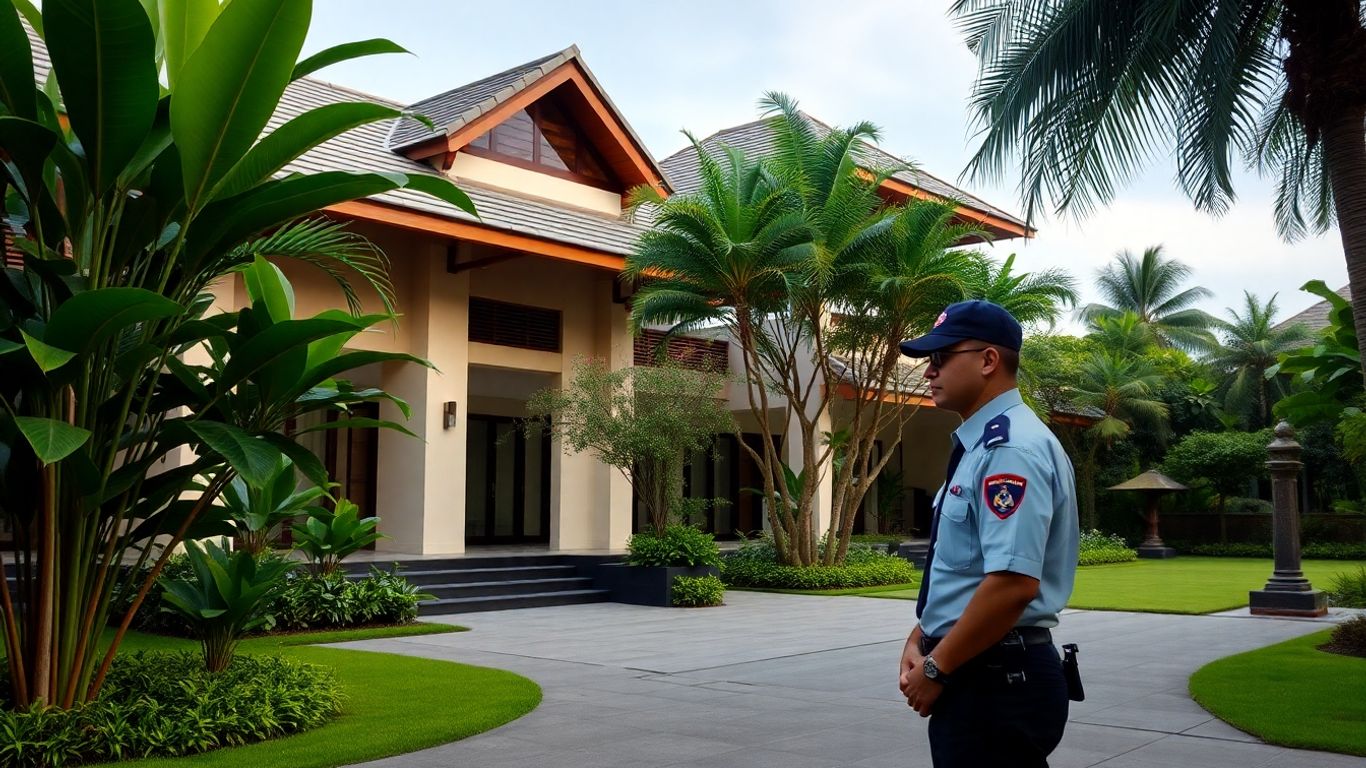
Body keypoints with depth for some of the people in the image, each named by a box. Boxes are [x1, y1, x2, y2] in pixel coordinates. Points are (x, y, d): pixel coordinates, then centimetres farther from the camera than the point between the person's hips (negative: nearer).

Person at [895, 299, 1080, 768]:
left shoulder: (1011, 449, -19)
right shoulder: (980, 446, 12)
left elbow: (1013, 584, -27)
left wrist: (936, 668, -18)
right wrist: (921, 640, 9)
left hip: (996, 681, -9)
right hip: (972, 675, 9)